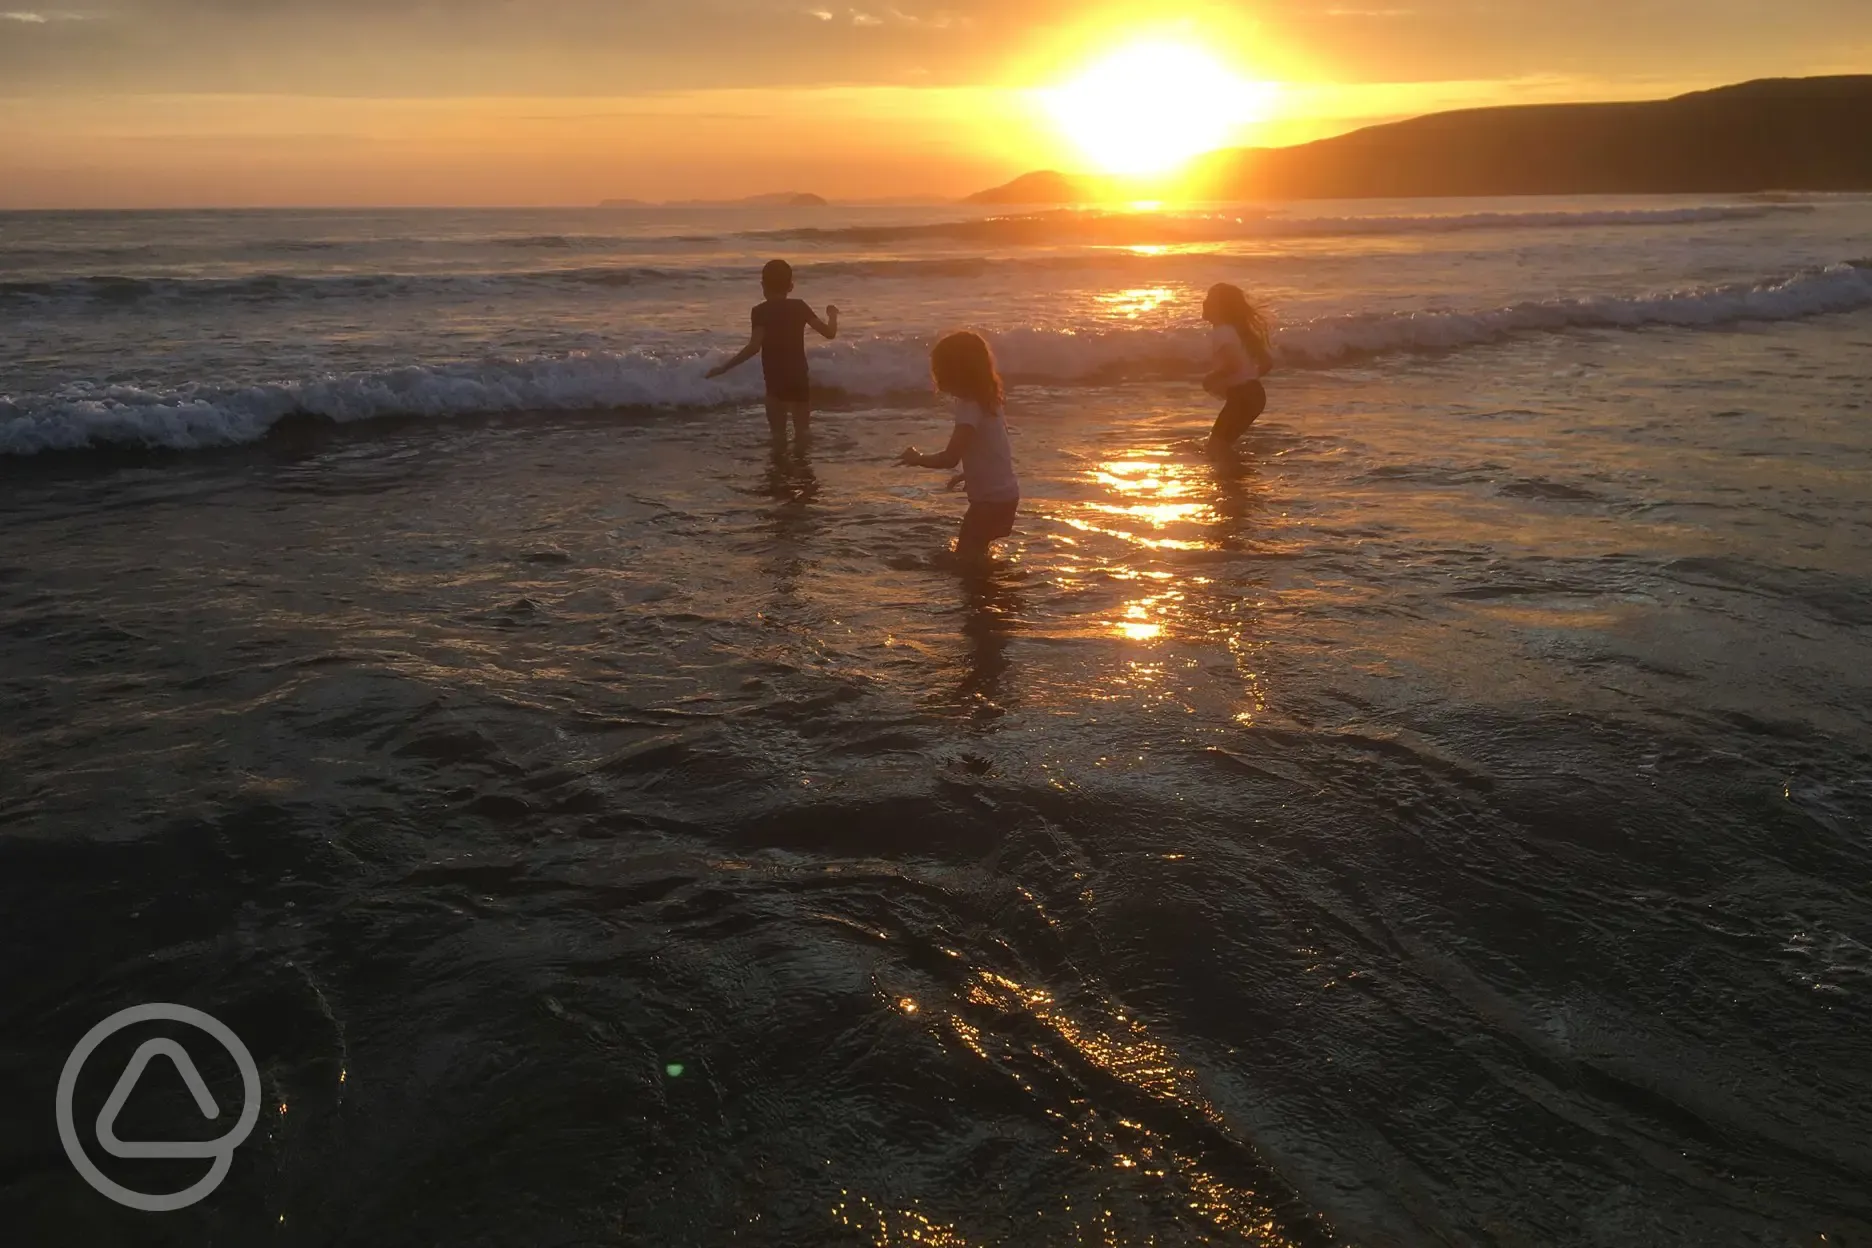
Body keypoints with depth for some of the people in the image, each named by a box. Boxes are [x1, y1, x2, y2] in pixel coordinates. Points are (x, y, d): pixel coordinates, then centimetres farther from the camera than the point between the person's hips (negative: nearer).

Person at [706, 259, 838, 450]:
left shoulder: (761, 311, -8)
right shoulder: (799, 306, 2)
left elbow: (754, 347, -21)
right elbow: (829, 332, 3)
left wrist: (724, 367, -19)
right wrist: (832, 314, 25)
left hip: (775, 382, -3)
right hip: (800, 379, 3)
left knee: (778, 436, 6)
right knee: (802, 434, 13)